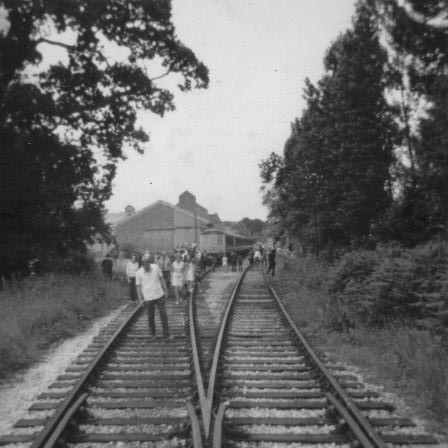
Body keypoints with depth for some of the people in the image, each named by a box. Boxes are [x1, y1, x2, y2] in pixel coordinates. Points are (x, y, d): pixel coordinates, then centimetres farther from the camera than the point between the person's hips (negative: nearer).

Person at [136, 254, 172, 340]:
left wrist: (165, 290, 8)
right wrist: (141, 299, -4)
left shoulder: (156, 267, -5)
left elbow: (161, 279, 7)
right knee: (150, 317, 9)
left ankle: (166, 334, 14)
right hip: (148, 298, -2)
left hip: (160, 295, 2)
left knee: (163, 315, 4)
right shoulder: (139, 273, -9)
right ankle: (152, 334, 29)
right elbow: (138, 287, -2)